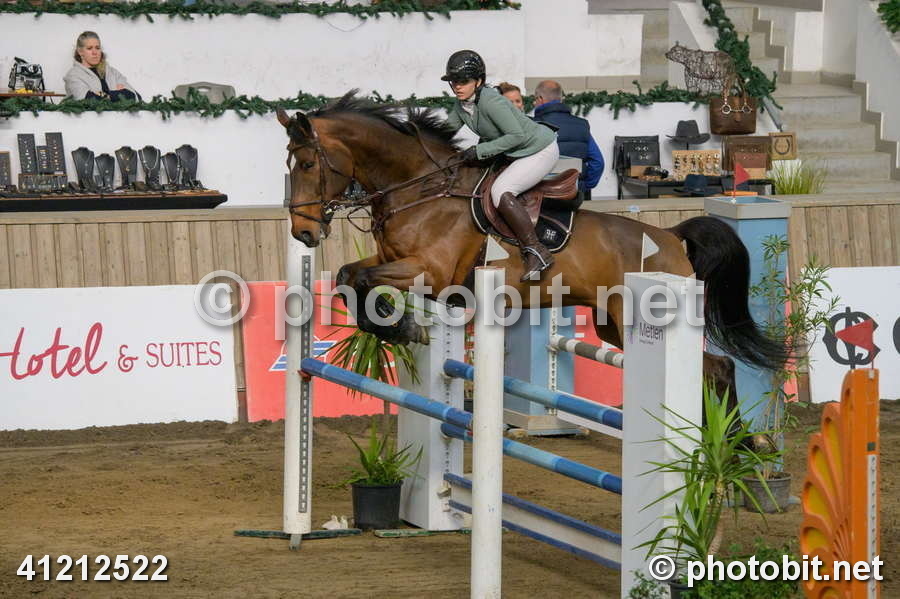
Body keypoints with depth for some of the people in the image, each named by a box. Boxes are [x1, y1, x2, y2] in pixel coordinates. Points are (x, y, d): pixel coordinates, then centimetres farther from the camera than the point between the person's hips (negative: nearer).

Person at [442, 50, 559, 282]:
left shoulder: (491, 101, -29)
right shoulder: (461, 104, -2)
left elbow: (517, 135, -30)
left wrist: (479, 151, -29)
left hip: (541, 151, -10)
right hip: (515, 154, 10)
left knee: (500, 191, -26)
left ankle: (536, 252, -26)